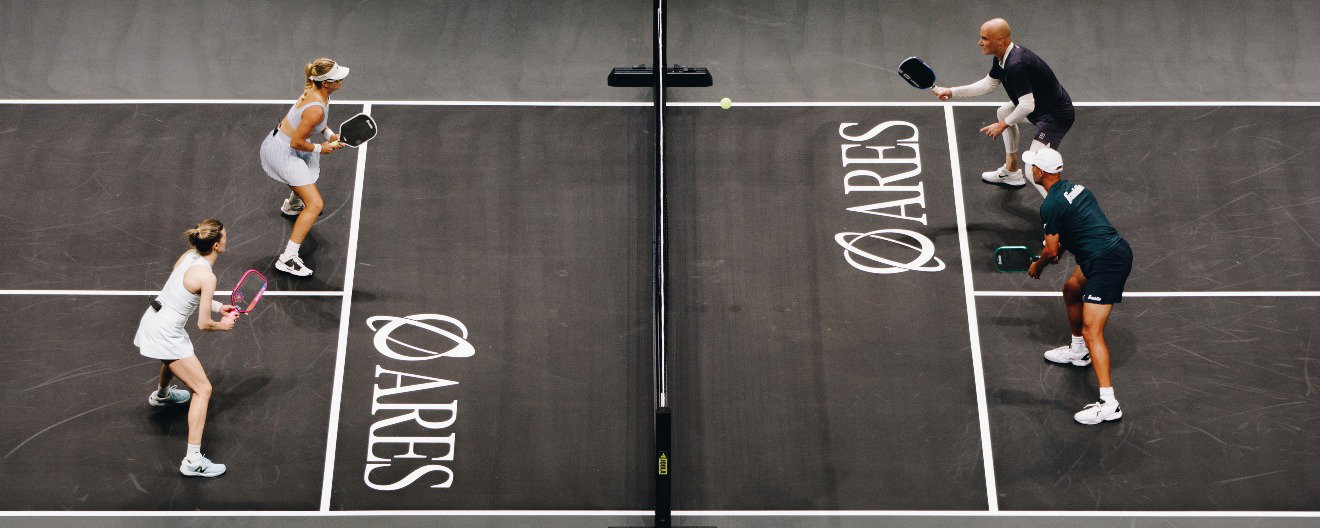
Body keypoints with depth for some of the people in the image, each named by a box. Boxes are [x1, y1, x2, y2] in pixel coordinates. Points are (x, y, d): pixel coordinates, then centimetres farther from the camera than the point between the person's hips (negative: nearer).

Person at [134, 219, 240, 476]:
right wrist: (223, 325, 2)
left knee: (175, 357, 41)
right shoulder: (207, 276, -24)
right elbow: (203, 324, -18)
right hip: (165, 335, -9)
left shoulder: (188, 255, 0)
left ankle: (161, 395, 72)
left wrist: (219, 307, 15)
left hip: (152, 319, 9)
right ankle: (193, 461, -11)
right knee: (203, 390, -6)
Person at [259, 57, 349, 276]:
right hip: (282, 153, -10)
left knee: (313, 170, 40)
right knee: (315, 205, -14)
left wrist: (329, 134, 1)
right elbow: (297, 142, -26)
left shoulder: (317, 92, -5)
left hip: (283, 141, 10)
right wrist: (319, 148, -11)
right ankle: (288, 258, -15)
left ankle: (291, 205, 70)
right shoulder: (316, 109, -33)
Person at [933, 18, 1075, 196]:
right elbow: (988, 84, 18)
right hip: (1040, 106, 11)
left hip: (1057, 117, -11)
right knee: (1003, 113, 33)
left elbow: (1027, 106, -30)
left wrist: (1003, 125, -14)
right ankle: (1012, 172, 41)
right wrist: (952, 92, 14)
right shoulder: (1002, 58, 1)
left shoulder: (1016, 65, -31)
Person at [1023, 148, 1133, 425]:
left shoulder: (1051, 205, -14)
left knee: (1092, 331, -12)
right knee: (1071, 289, 31)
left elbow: (1050, 251, -8)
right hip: (1117, 249, 10)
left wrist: (1037, 266, 11)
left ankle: (1108, 404, -17)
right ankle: (1078, 351, 49)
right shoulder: (1074, 188, 13)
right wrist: (1058, 249, 32)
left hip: (1107, 262, -10)